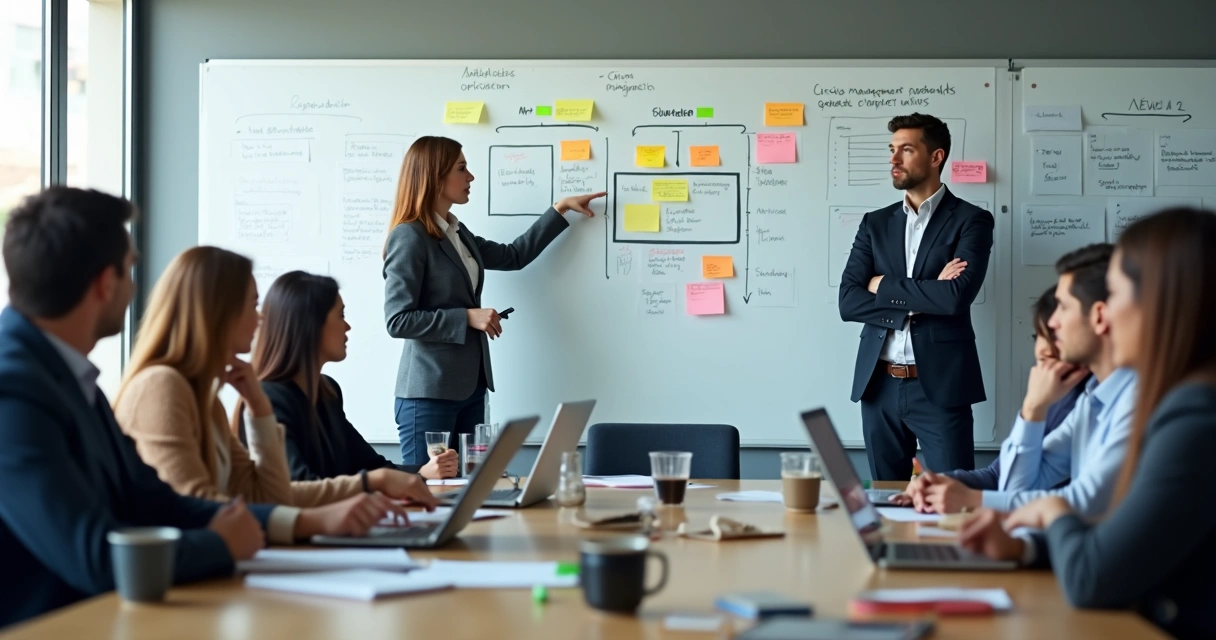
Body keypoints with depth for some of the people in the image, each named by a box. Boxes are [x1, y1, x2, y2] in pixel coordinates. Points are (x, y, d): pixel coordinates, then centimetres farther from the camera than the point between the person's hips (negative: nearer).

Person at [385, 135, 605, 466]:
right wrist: (467, 317, -16)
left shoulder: (458, 233, 13)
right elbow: (398, 320, -16)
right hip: (429, 393, -8)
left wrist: (561, 209, 27)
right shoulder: (409, 237, -12)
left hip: (469, 388, 8)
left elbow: (513, 256, 27)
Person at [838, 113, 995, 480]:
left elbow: (956, 296, -17)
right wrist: (921, 298, -11)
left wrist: (885, 287, -7)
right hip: (879, 386, 4)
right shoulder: (875, 223, 12)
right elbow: (848, 302, 0)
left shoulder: (970, 220, -1)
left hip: (941, 386, -4)